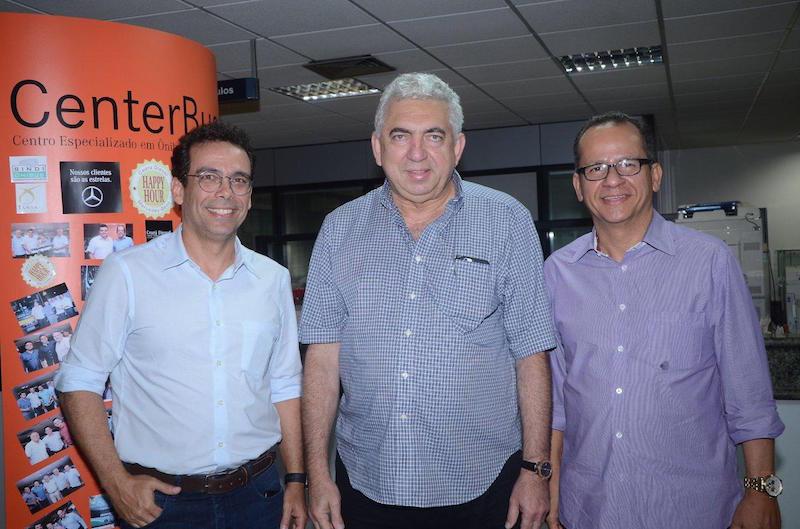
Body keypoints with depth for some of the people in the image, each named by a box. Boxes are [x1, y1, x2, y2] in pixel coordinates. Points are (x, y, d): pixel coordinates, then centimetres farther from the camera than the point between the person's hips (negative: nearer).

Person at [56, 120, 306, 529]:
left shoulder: (274, 279, 3)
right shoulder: (126, 273, -9)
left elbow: (284, 385, 9)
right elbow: (80, 382, -5)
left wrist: (296, 480, 7)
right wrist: (116, 482, -12)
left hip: (258, 494, 4)